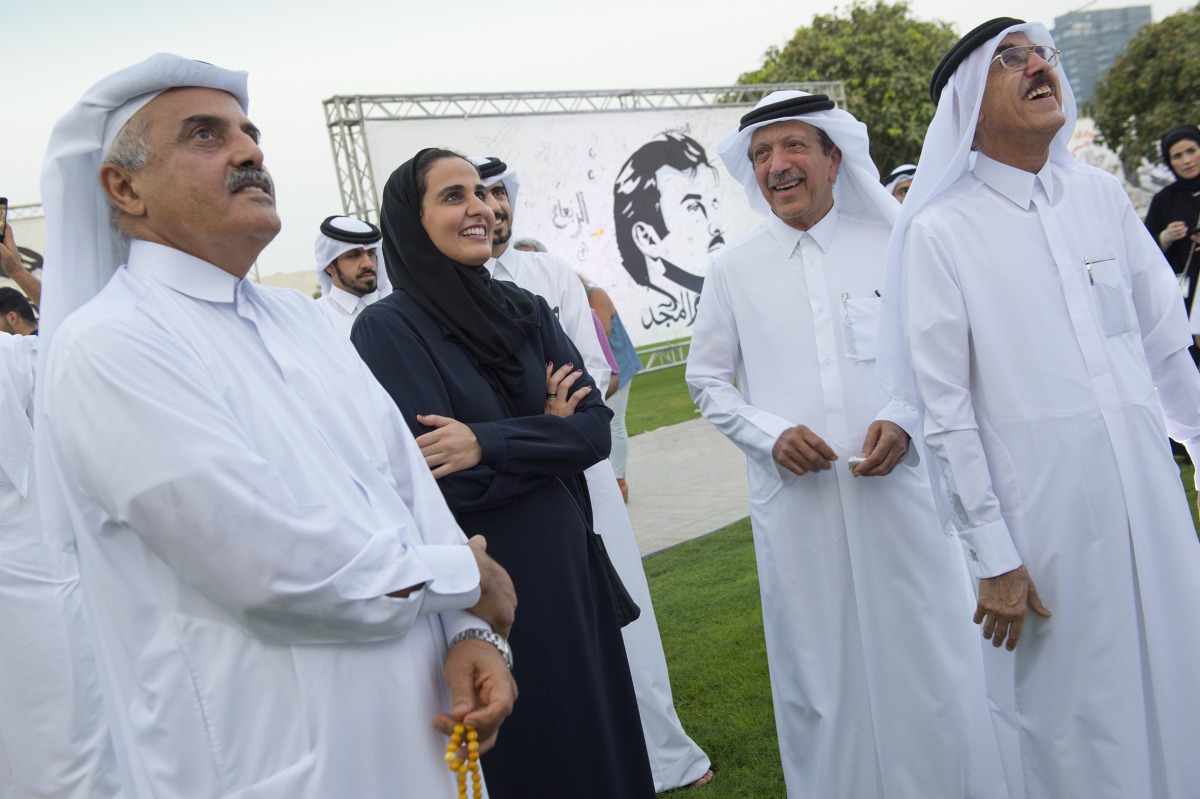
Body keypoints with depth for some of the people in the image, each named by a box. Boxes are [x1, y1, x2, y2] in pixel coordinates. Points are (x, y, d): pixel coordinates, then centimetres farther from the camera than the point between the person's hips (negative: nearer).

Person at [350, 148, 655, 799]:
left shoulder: (525, 310, 5)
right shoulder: (386, 329, -11)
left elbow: (594, 426, -4)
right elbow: (436, 481, -19)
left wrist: (489, 443, -18)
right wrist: (544, 434, -10)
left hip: (569, 568, 5)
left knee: (597, 730, 17)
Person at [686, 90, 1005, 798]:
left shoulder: (891, 245, 2)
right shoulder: (734, 270, 5)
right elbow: (707, 380, 11)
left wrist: (904, 421, -12)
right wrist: (769, 435, -6)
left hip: (898, 486, 0)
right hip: (795, 500, 1)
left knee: (926, 656, 8)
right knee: (821, 668, 10)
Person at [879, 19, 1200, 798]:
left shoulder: (1102, 194, 7)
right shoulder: (940, 232, -7)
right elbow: (944, 407, -9)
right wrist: (993, 558, -10)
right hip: (1041, 507, -4)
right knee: (1068, 713, 8)